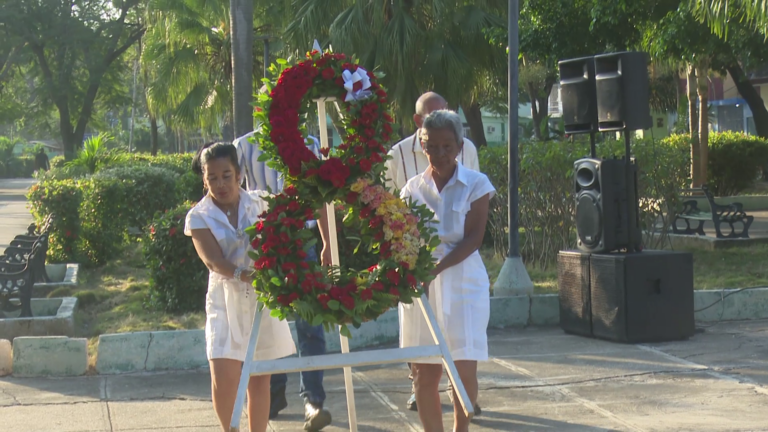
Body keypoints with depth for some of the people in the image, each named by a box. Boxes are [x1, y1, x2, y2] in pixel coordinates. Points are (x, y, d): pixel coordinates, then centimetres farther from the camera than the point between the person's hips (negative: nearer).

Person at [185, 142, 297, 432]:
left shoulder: (258, 204, 4)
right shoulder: (199, 217, -3)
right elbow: (214, 260, -15)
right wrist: (245, 275, -32)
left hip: (262, 299, 2)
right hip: (226, 300, -2)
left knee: (259, 378, 5)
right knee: (224, 376, -11)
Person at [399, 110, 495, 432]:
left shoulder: (476, 184, 0)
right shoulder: (413, 188, 7)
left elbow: (474, 238, -9)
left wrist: (438, 267, -23)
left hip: (463, 282, -2)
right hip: (419, 283, 2)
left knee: (464, 369, -7)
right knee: (424, 374, 1)